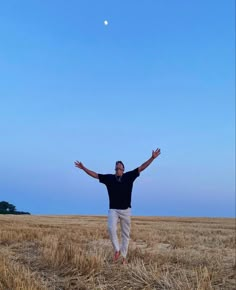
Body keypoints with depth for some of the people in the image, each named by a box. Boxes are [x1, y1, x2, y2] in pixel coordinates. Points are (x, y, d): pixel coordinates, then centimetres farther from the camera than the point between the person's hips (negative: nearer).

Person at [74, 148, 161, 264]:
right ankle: (117, 250, -3)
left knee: (125, 234, 6)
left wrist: (152, 158, -7)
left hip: (126, 210, 1)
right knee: (111, 228, -22)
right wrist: (83, 168, 3)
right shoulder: (109, 178, 3)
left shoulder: (129, 176, 1)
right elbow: (95, 175, 7)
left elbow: (141, 167, -1)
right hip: (113, 210, 0)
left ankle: (124, 256, 17)